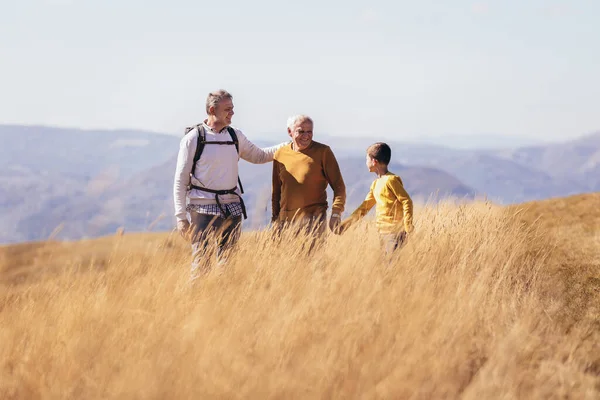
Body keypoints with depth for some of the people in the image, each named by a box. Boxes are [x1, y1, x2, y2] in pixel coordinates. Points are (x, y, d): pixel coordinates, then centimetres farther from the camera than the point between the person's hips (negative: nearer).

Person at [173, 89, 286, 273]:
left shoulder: (236, 136, 10)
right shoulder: (193, 138, -5)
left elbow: (259, 156, 27)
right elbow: (180, 181, -4)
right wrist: (181, 216, -9)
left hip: (232, 208, 5)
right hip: (204, 209, -5)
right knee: (201, 264, -10)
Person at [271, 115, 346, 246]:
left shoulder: (323, 151, -1)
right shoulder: (280, 154, 10)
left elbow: (338, 185, -2)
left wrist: (336, 213, -12)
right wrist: (275, 217, 14)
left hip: (313, 218, -4)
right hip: (285, 219, 4)